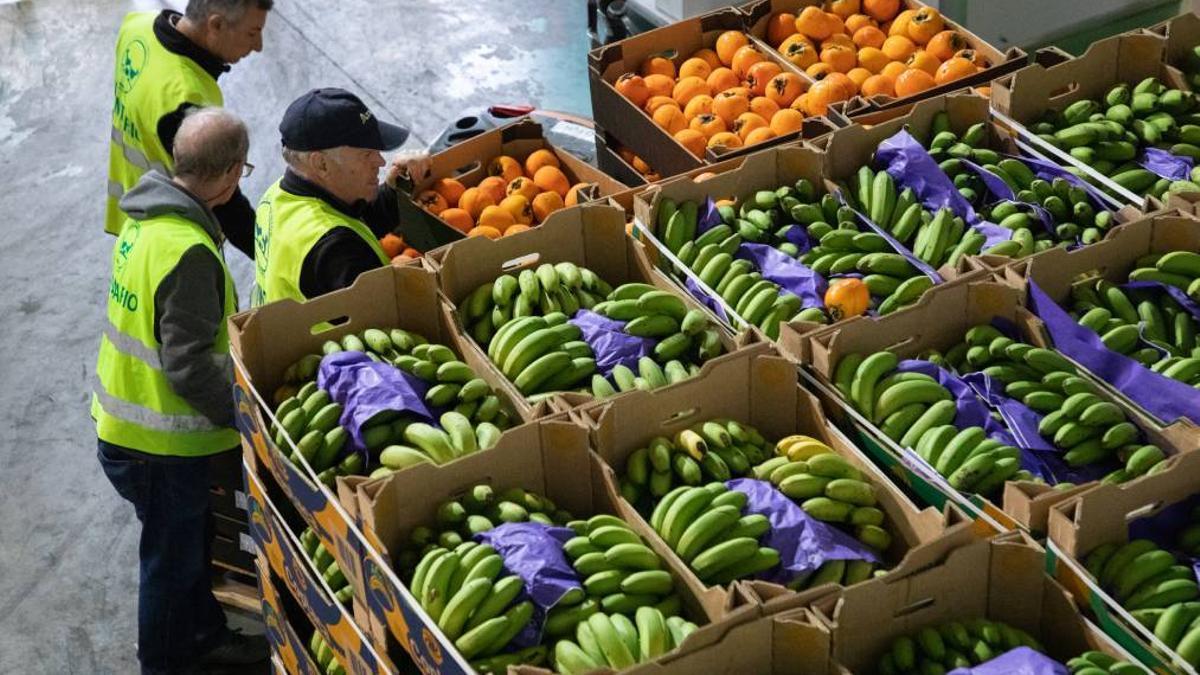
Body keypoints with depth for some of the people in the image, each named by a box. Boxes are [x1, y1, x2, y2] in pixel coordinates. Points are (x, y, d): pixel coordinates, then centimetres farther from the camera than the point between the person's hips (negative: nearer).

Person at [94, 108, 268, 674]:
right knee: (173, 558, 12)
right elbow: (189, 367, -29)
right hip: (159, 446, -9)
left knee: (191, 540, 27)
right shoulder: (189, 250, -31)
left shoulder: (147, 217, -1)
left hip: (123, 421, 9)